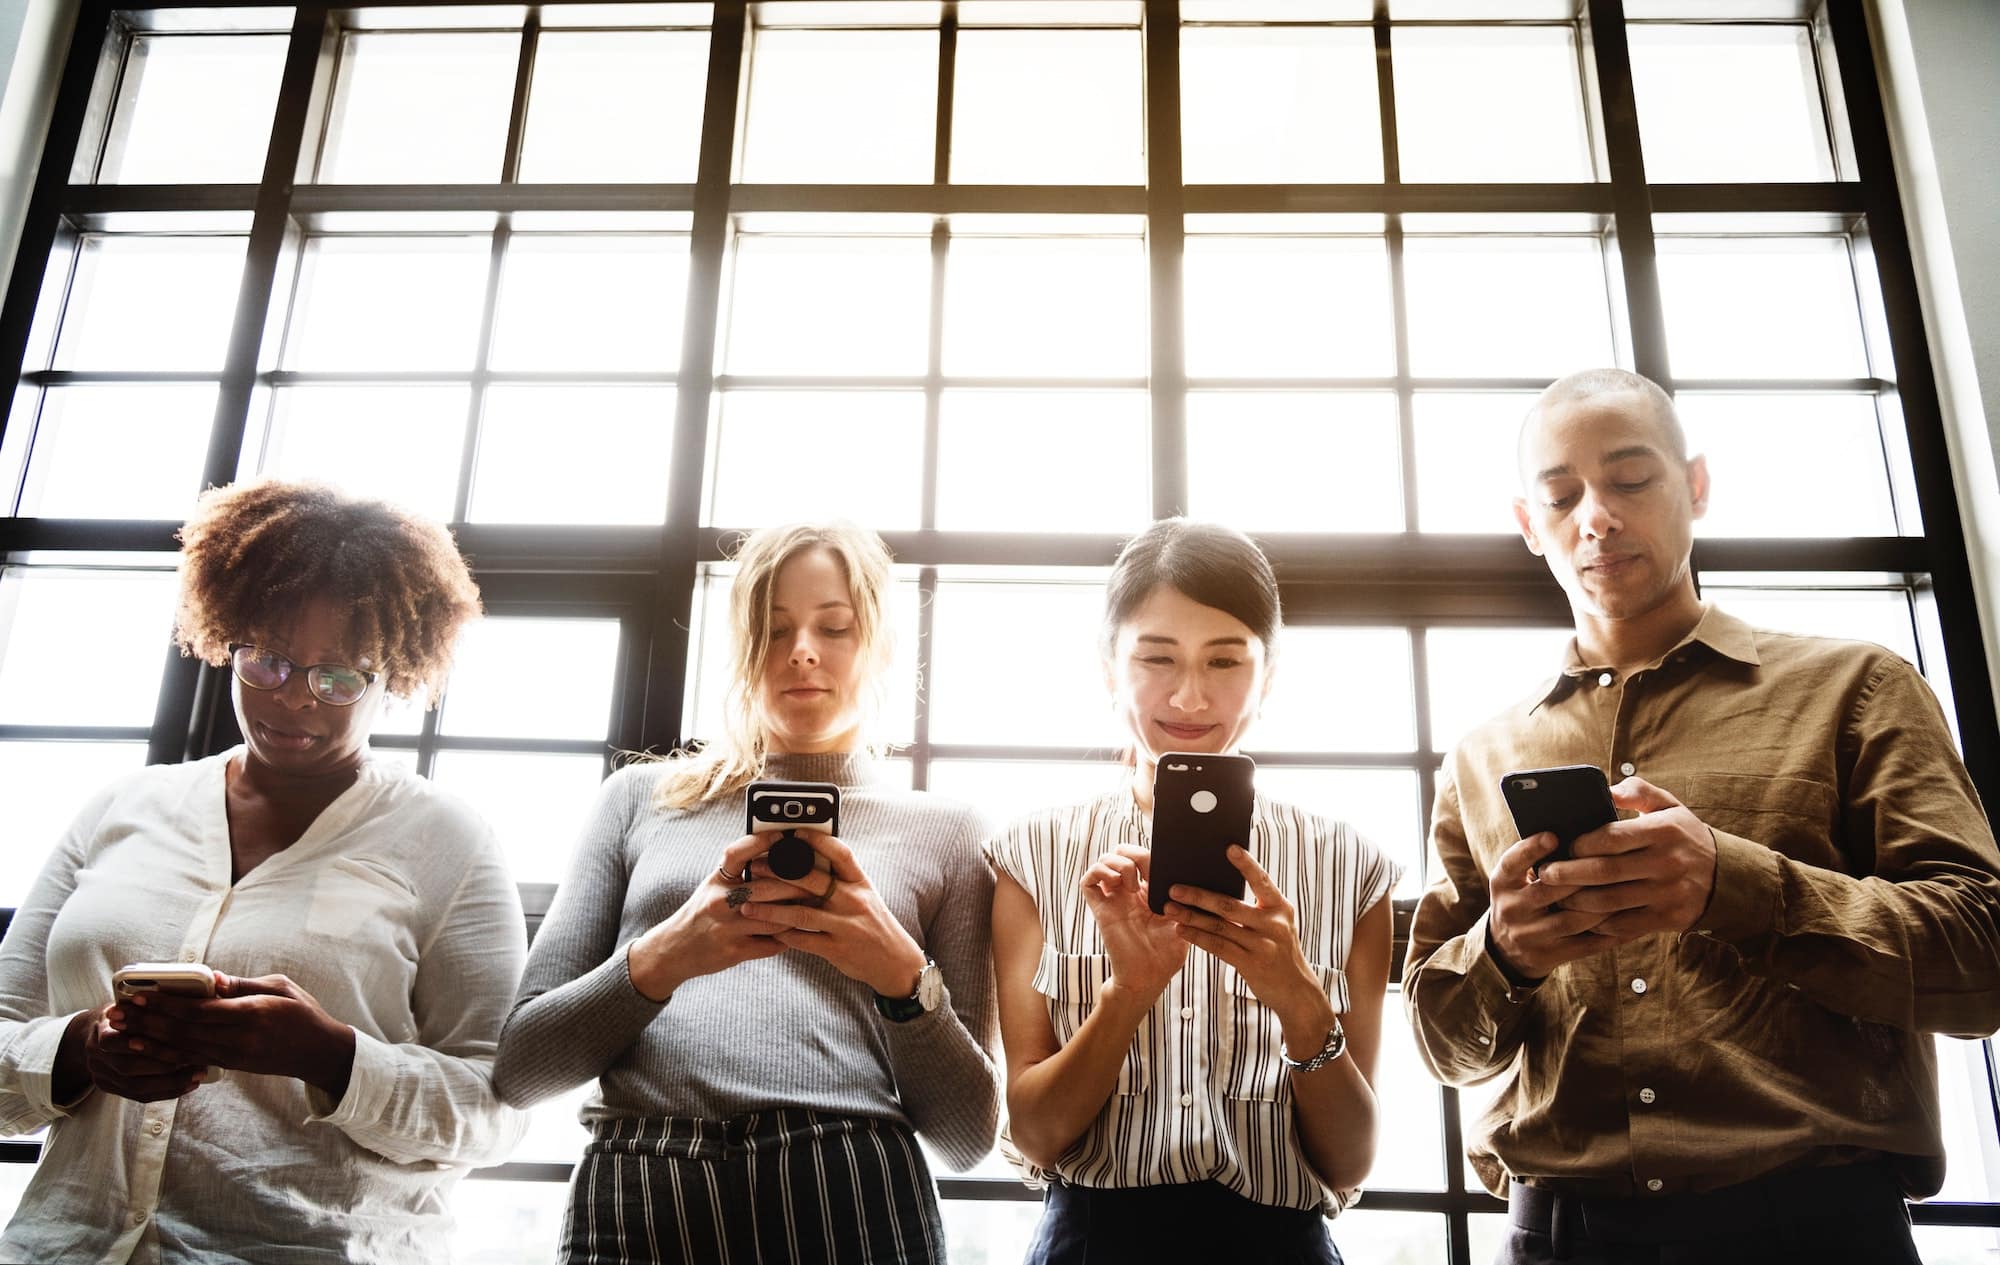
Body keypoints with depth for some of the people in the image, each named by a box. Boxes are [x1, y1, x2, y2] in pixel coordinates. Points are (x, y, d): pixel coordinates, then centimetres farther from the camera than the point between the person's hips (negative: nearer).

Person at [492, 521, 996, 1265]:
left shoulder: (943, 832, 8)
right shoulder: (641, 798, 11)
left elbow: (967, 1135, 6)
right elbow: (518, 1068, 6)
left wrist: (904, 975, -11)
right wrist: (659, 960, -11)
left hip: (852, 1199, -1)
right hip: (633, 1202, 1)